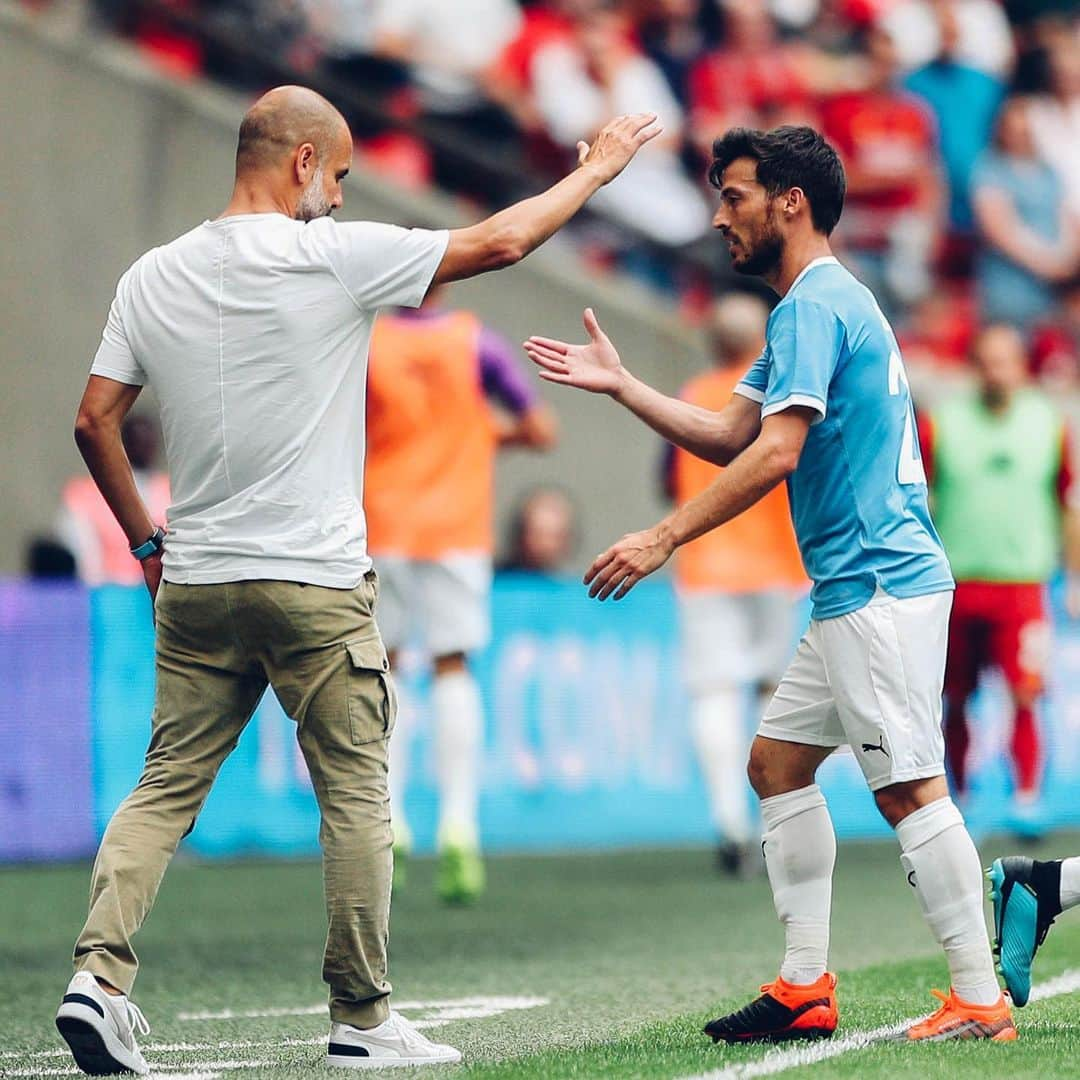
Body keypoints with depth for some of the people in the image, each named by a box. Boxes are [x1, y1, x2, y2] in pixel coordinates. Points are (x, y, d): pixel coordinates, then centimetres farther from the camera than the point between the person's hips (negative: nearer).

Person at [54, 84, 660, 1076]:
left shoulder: (154, 276, 5)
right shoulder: (332, 257, -9)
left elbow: (94, 420, 6)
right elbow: (500, 242, -3)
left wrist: (147, 541, 18)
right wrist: (597, 170, 11)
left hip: (194, 585, 5)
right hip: (316, 585, -5)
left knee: (165, 788, 8)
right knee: (357, 797, 6)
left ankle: (100, 975, -8)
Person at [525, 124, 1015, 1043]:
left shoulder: (816, 305, -13)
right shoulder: (821, 304, 20)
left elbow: (775, 452, -22)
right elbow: (729, 436, 23)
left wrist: (664, 539, -21)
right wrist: (621, 384, 18)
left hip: (879, 587, -11)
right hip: (856, 592, 11)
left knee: (908, 787, -11)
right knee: (779, 760, 12)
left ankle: (980, 1002, -11)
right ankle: (806, 986, 11)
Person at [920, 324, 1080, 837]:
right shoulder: (941, 424, 2)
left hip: (1022, 583, 0)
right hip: (955, 584, 0)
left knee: (1025, 694, -14)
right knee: (955, 701, 6)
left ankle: (1027, 799, -10)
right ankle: (957, 798, 21)